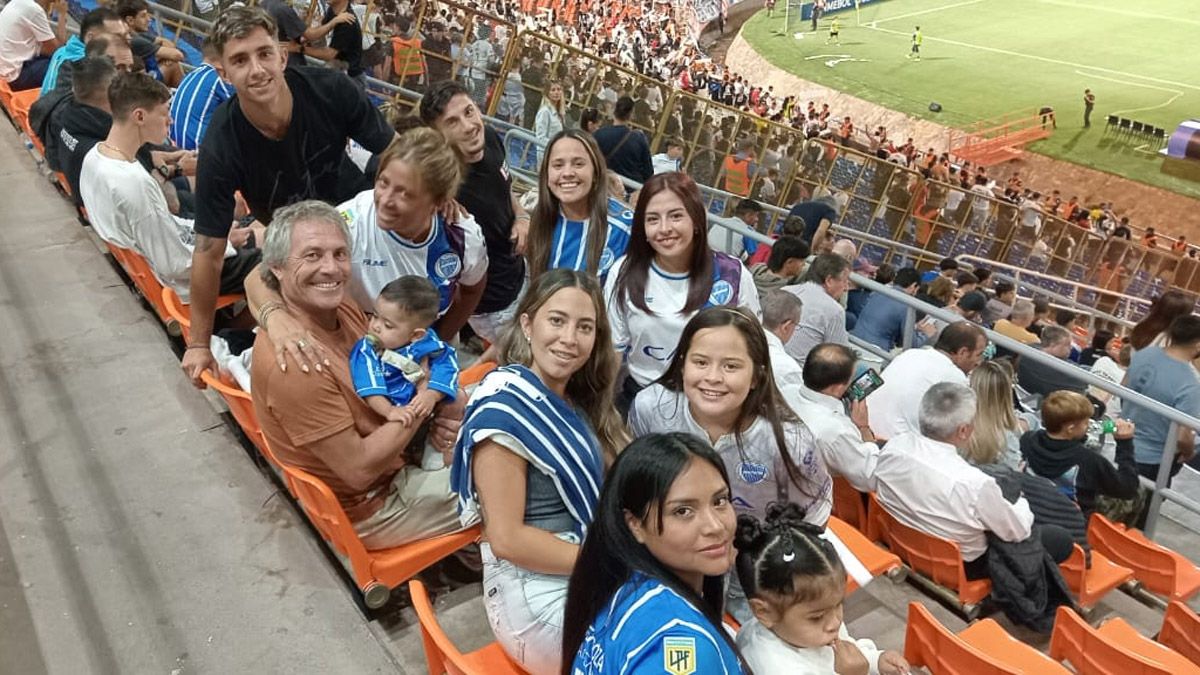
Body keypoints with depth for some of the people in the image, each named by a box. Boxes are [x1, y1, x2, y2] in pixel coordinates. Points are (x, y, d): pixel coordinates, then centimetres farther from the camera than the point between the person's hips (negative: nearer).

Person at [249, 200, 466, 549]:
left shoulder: (342, 308, -7)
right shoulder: (292, 361, -32)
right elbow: (359, 470, -28)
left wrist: (442, 411, -15)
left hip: (390, 462, 7)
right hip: (365, 510, -7)